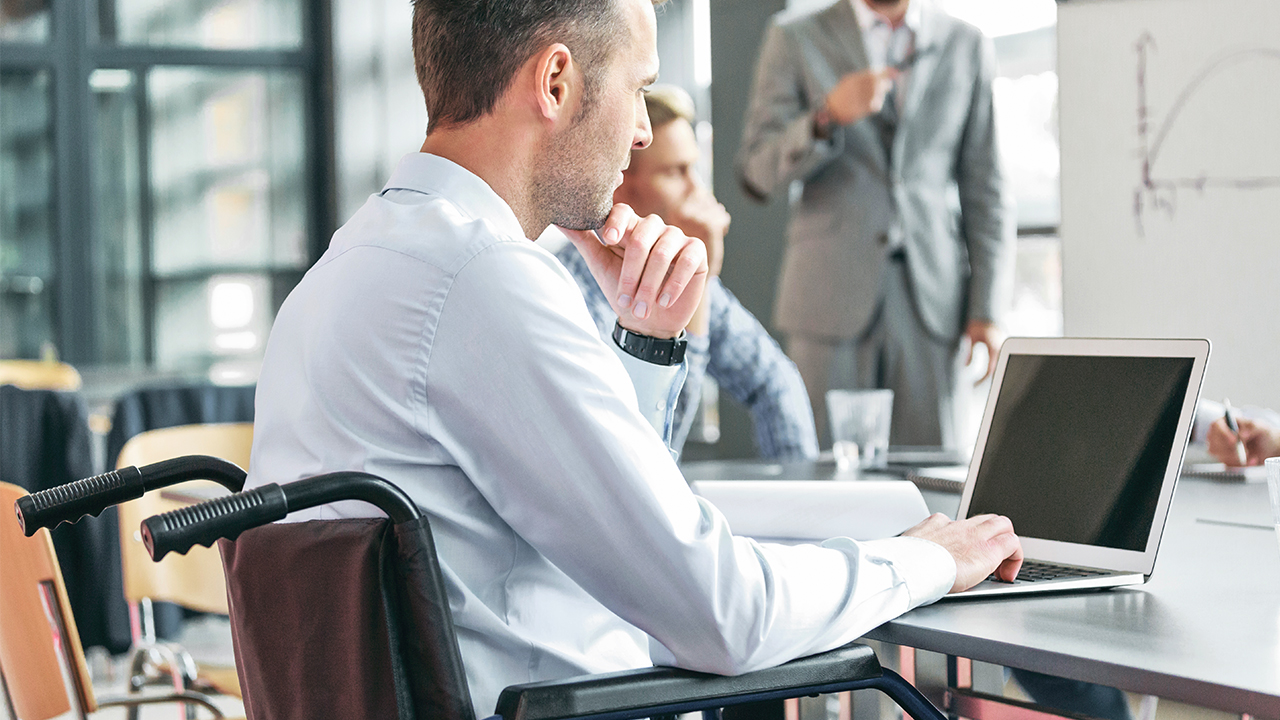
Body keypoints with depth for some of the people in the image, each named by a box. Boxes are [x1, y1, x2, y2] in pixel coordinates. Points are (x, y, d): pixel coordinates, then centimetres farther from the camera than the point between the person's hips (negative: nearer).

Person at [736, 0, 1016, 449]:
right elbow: (757, 175, -2)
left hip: (933, 304, 1)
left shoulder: (967, 47, 11)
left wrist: (988, 310, 1)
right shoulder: (794, 38, 6)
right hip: (831, 298, -1)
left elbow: (984, 193, 10)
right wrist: (827, 117, -19)